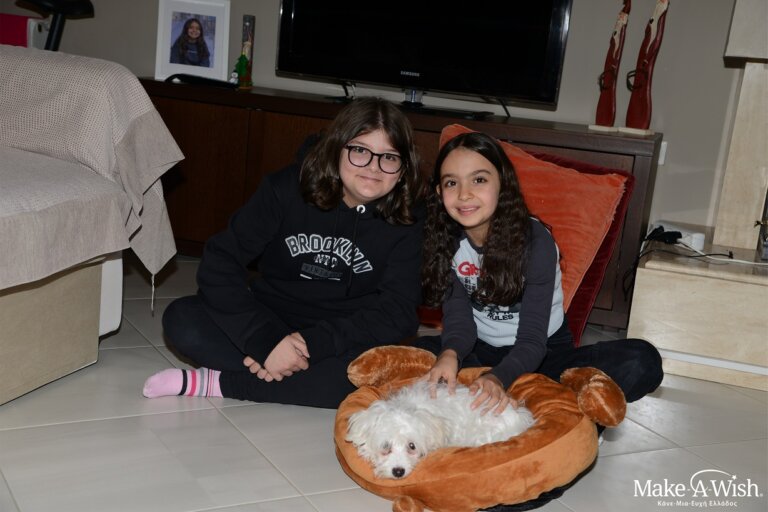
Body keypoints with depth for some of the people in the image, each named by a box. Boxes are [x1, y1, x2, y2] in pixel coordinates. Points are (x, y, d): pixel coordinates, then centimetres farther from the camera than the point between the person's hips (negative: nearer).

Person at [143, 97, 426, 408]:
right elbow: (220, 260, -14)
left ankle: (219, 384, -22)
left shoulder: (408, 220, -11)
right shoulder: (288, 188, -10)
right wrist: (266, 341, -28)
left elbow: (397, 311, -17)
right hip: (269, 321, 1)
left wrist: (310, 344, -29)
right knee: (182, 319, -22)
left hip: (342, 338, 0)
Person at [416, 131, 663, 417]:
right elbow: (458, 318, -13)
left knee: (642, 362, -28)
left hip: (544, 353, -2)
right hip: (480, 352, 2)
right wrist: (450, 355, -37)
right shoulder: (444, 239, -8)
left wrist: (499, 378, -43)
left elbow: (532, 340, -22)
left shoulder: (535, 241, -20)